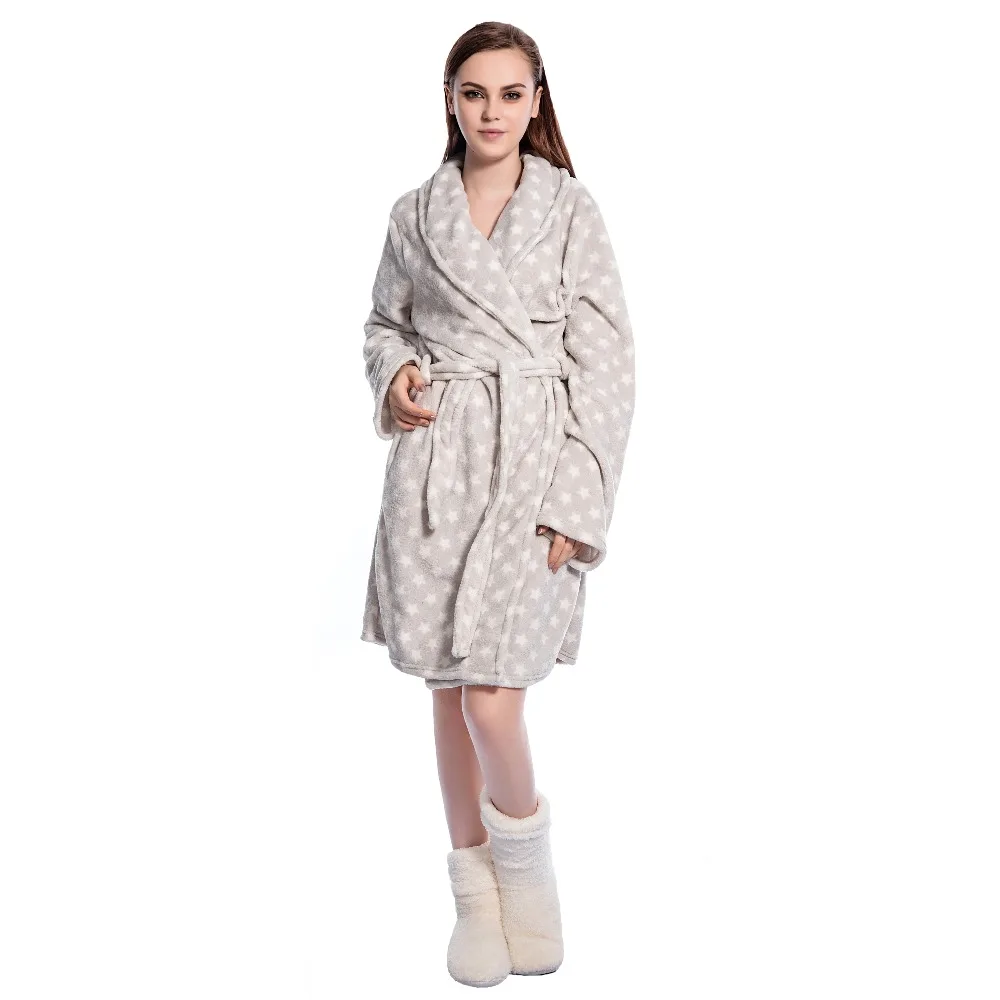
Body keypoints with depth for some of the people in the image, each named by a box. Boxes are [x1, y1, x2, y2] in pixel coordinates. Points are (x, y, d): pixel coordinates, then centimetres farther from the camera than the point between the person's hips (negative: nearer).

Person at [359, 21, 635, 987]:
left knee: (490, 689, -10)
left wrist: (575, 504, -9)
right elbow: (385, 321, 21)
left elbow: (604, 362, -2)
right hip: (435, 459, 3)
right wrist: (395, 376, -3)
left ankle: (526, 863, 20)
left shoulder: (571, 209, 1)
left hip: (531, 462, -3)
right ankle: (475, 888, 25)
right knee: (446, 684, 7)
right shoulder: (414, 213, 9)